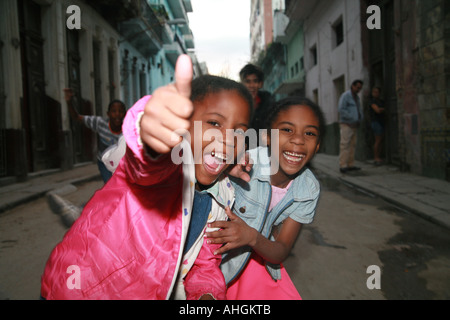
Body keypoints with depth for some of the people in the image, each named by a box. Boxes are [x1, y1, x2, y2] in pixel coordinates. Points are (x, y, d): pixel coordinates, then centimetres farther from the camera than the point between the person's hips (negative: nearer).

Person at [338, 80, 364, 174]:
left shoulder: (357, 97, 18)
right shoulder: (345, 95, -7)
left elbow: (359, 110, 24)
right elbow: (341, 109, -17)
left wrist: (360, 120, 4)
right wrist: (352, 118, -18)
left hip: (354, 125, 8)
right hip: (346, 124, -8)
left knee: (352, 145, 4)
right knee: (345, 145, -12)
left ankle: (350, 165, 7)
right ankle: (343, 166, -15)